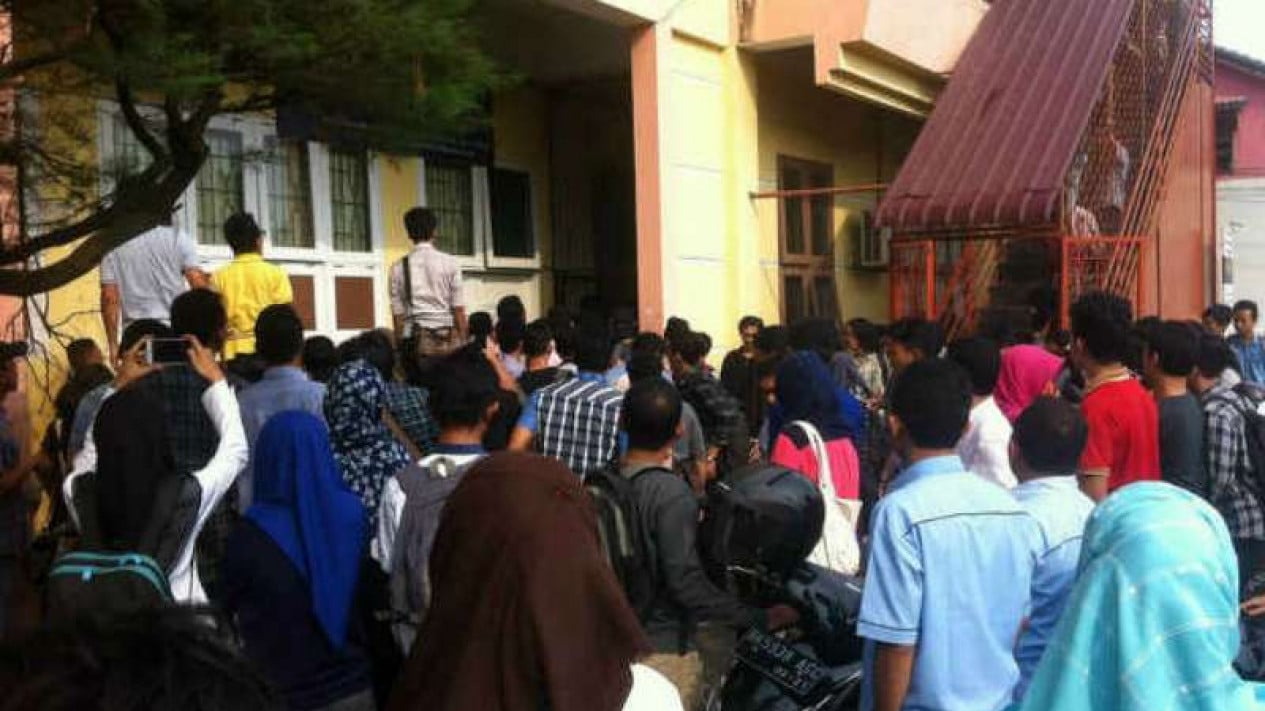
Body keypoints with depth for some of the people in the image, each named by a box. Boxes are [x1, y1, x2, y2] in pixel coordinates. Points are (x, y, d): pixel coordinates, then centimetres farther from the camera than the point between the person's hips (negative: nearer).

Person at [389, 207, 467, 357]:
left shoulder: (399, 267, 3)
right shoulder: (450, 262, 0)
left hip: (415, 338, 1)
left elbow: (398, 313, 3)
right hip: (447, 334, -1)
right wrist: (463, 343, 4)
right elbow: (458, 309, -1)